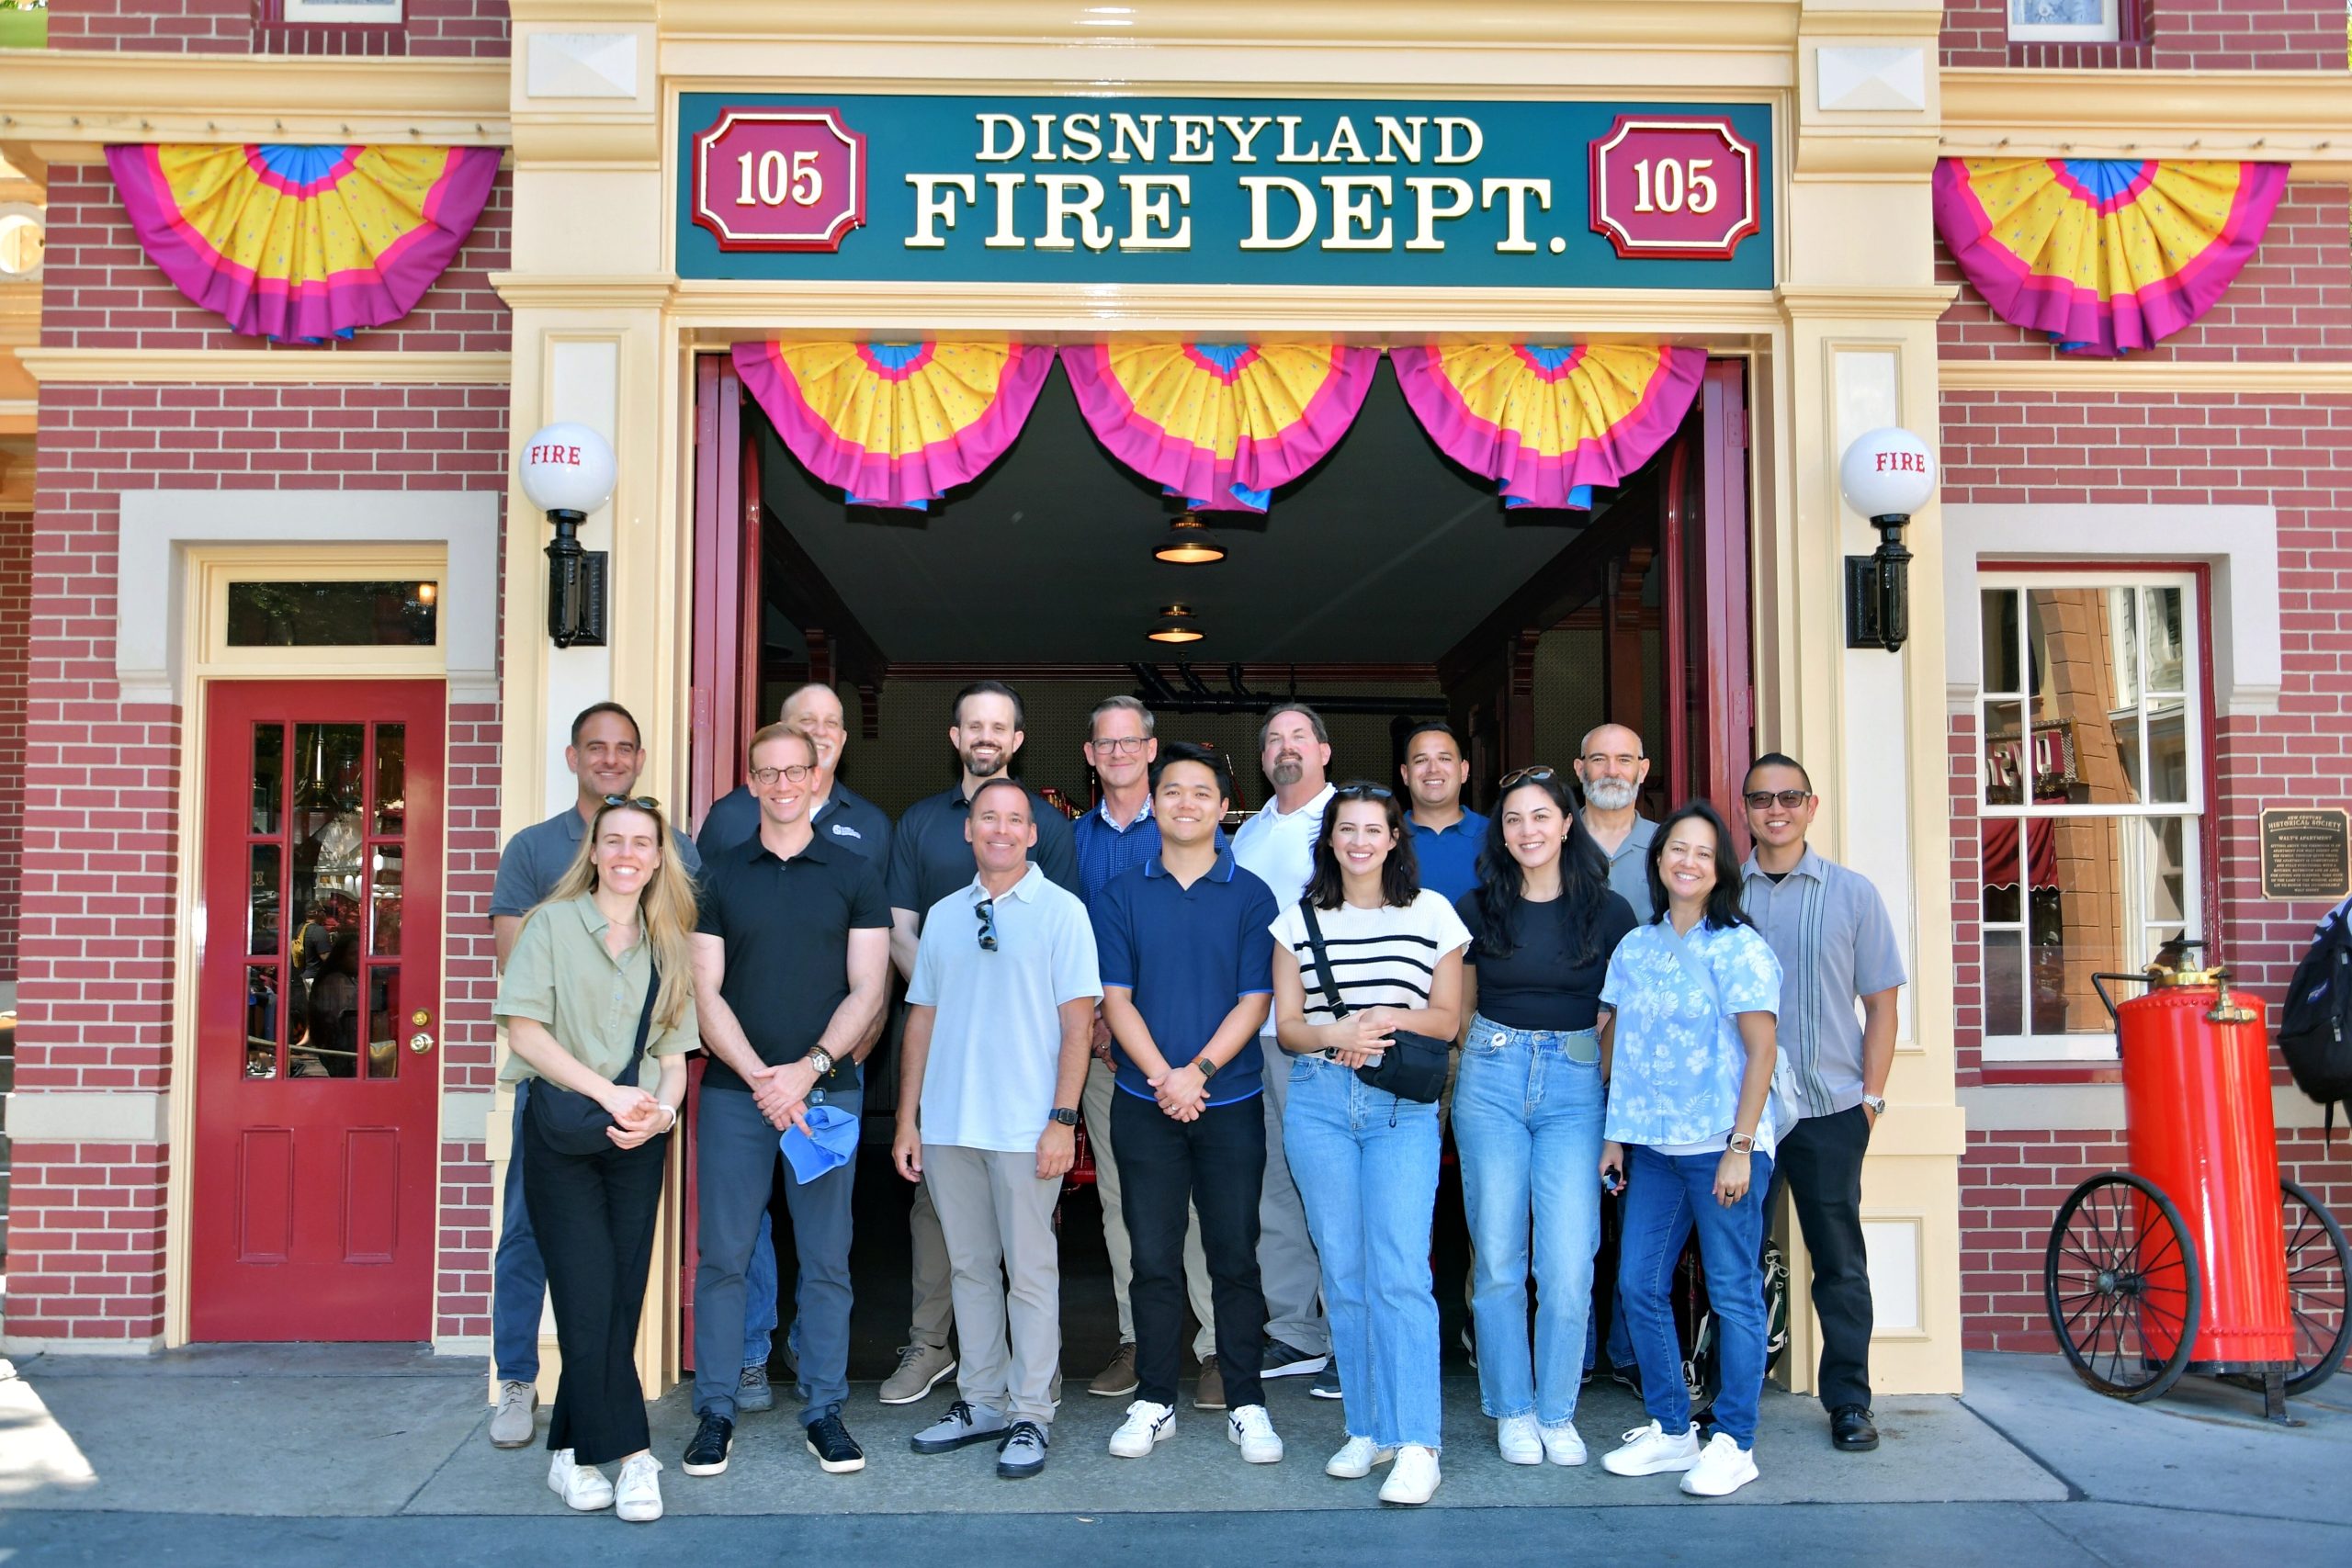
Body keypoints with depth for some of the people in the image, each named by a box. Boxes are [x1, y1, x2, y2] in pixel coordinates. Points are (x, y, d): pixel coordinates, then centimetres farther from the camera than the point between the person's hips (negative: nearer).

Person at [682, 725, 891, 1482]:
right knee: (722, 1255, 3)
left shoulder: (854, 874, 6)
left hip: (827, 1088, 0)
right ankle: (715, 1411, 15)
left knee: (826, 1259, 4)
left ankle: (824, 1410, 15)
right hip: (733, 1089, 1)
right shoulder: (719, 876, 8)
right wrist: (759, 1077, -10)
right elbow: (705, 993, 2)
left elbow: (868, 989, 1)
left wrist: (810, 1067, -11)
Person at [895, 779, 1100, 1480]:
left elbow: (1078, 1021, -5)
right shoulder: (942, 915, 12)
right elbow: (922, 1018, 13)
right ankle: (982, 1401, 24)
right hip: (947, 1126, 4)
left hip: (1024, 1128, -4)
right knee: (970, 1267, 12)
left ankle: (1031, 1415, 11)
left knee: (1031, 1271, 2)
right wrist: (907, 1119, 9)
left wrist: (1062, 1119, -11)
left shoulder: (1061, 910, -1)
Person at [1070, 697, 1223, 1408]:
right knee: (1117, 1194, 7)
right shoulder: (1075, 838, 12)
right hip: (1100, 1038, 4)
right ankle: (1137, 1336, 17)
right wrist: (1086, 1016, -2)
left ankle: (1217, 1343, 1)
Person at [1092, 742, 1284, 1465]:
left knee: (1234, 1256, 5)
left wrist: (1198, 1071, -14)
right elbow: (1116, 998, 1)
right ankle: (1153, 1401, 19)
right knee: (1153, 1256, 7)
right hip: (1144, 1102, 1)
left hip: (1230, 1102, -1)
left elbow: (1255, 999, -3)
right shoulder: (1120, 896, 5)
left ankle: (1246, 1404, 16)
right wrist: (1162, 1077, -12)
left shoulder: (1251, 896, 2)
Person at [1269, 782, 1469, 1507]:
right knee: (1343, 1273, 6)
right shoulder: (1298, 920, 9)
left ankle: (1416, 1444, -6)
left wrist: (1393, 1017, -11)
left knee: (1400, 1274, -10)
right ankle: (1367, 1428, 18)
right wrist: (1337, 1033, -13)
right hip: (1319, 1103, 2)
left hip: (1403, 1108, -2)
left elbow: (1448, 1018, 8)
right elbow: (1287, 1025, 8)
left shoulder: (1432, 913, 7)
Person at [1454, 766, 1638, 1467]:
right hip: (1491, 1079, 1)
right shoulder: (1476, 909, 4)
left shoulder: (1608, 912, 2)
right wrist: (1446, 1093, 9)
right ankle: (1512, 1409, 20)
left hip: (1575, 1085, -1)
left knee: (1569, 1264, -4)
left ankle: (1557, 1413, 14)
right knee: (1499, 1257, 5)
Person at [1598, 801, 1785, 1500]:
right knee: (1638, 1284, 8)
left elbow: (1761, 1051, -9)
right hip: (1652, 1147, 6)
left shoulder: (1739, 947, -7)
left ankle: (1733, 1443, 14)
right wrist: (1615, 1134, 10)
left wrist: (1741, 1147, -14)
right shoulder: (1634, 948, 9)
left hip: (1721, 1146, -6)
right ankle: (1670, 1429, 22)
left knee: (1734, 1293, 2)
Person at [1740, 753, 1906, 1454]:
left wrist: (1872, 1095, -1)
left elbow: (1880, 1002, 5)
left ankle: (1849, 1401, 18)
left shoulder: (1853, 893, 4)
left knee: (1839, 1259, 6)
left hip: (1831, 1107, 0)